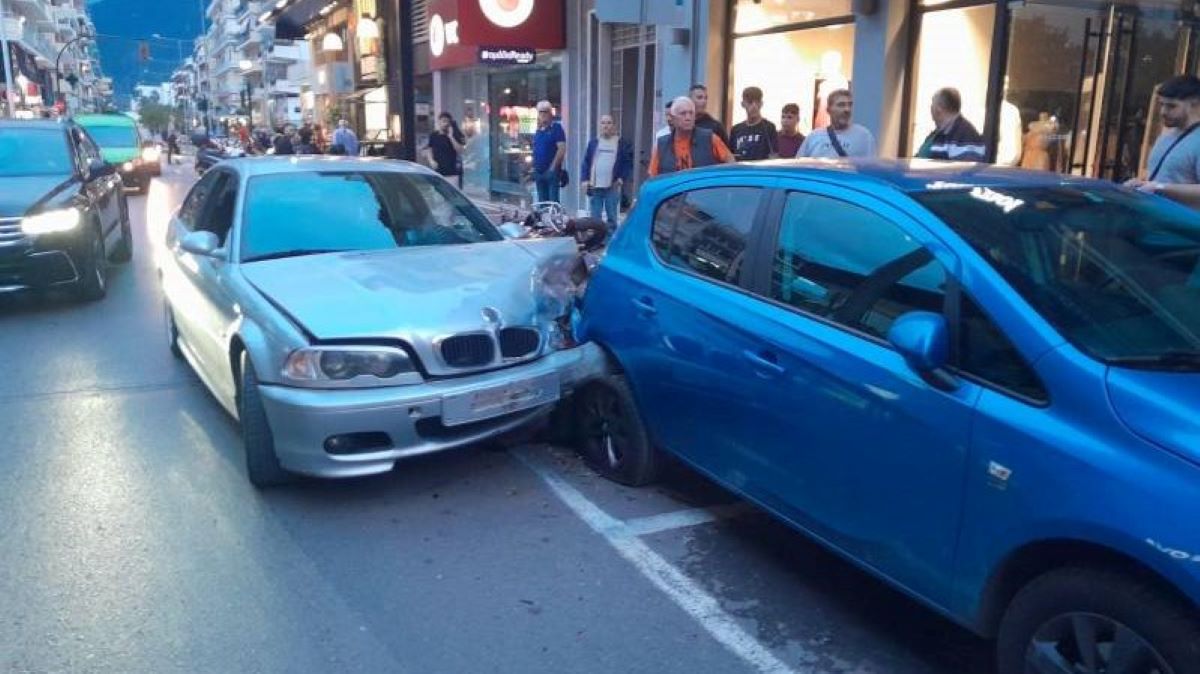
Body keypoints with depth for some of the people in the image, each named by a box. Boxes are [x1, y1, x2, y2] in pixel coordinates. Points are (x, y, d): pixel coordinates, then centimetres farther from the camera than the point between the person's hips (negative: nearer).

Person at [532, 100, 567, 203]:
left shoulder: (556, 128, -5)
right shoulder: (538, 131, 15)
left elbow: (562, 149, -14)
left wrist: (552, 168, -16)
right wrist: (534, 167, 15)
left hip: (551, 172, -7)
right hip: (539, 172, 7)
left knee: (553, 201, -10)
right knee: (542, 201, 10)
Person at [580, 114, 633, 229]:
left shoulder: (622, 143, 4)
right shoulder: (593, 142, 10)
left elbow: (628, 163, 4)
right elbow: (586, 162, 8)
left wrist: (622, 178, -6)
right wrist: (584, 180, -1)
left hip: (612, 187, -2)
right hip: (594, 187, 2)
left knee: (612, 217, 3)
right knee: (594, 218, 6)